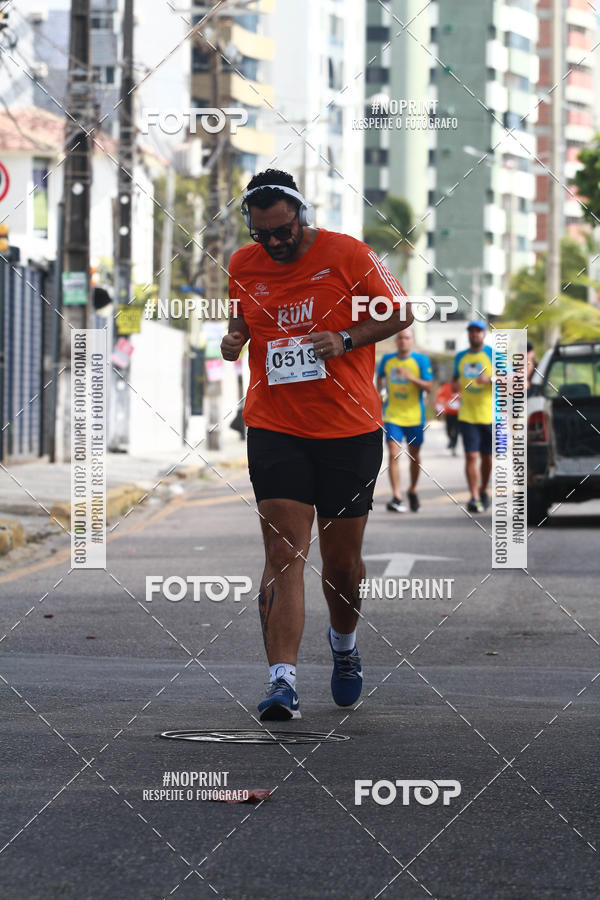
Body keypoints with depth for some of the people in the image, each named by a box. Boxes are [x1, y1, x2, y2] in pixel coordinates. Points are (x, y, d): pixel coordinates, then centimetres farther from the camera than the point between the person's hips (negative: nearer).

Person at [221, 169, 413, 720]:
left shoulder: (348, 255, -5)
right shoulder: (243, 266, 5)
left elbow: (401, 313, 2)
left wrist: (345, 339, -13)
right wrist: (233, 339, -2)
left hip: (350, 429, -1)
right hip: (275, 427, 1)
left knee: (343, 559, 8)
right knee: (285, 553, -12)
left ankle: (344, 643, 39)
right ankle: (283, 682, -17)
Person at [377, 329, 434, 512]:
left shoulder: (421, 360, -4)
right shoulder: (387, 359, 4)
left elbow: (429, 387, -9)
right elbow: (380, 377, 25)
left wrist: (411, 377, -23)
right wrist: (380, 392, 10)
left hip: (414, 415, 0)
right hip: (392, 416, 1)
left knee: (414, 455, 11)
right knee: (393, 454, -12)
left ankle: (412, 491, 33)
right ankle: (396, 497, -16)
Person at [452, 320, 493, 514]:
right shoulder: (460, 357, 13)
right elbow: (456, 380, 27)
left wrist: (491, 380, -21)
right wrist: (455, 385, 3)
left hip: (490, 415, -2)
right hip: (467, 416, 2)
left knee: (487, 457, 8)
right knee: (471, 456, -10)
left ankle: (483, 491, 29)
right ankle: (474, 498, -14)